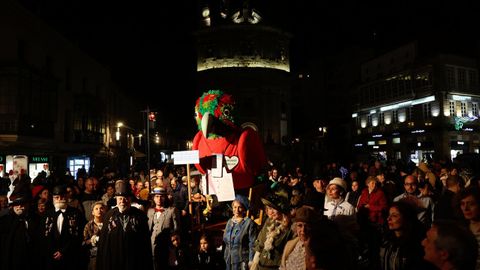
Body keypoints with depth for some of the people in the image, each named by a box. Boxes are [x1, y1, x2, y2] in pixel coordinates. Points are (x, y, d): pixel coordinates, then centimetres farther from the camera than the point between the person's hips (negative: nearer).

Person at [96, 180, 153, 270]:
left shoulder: (140, 215, -3)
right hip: (112, 261, 2)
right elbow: (102, 241, 5)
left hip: (134, 262, -1)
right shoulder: (109, 215, 1)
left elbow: (146, 241, -2)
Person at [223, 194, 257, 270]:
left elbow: (252, 245, -12)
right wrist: (225, 258, 14)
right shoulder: (229, 222, 9)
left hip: (242, 262, -5)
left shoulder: (249, 223, -11)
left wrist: (251, 262, -13)